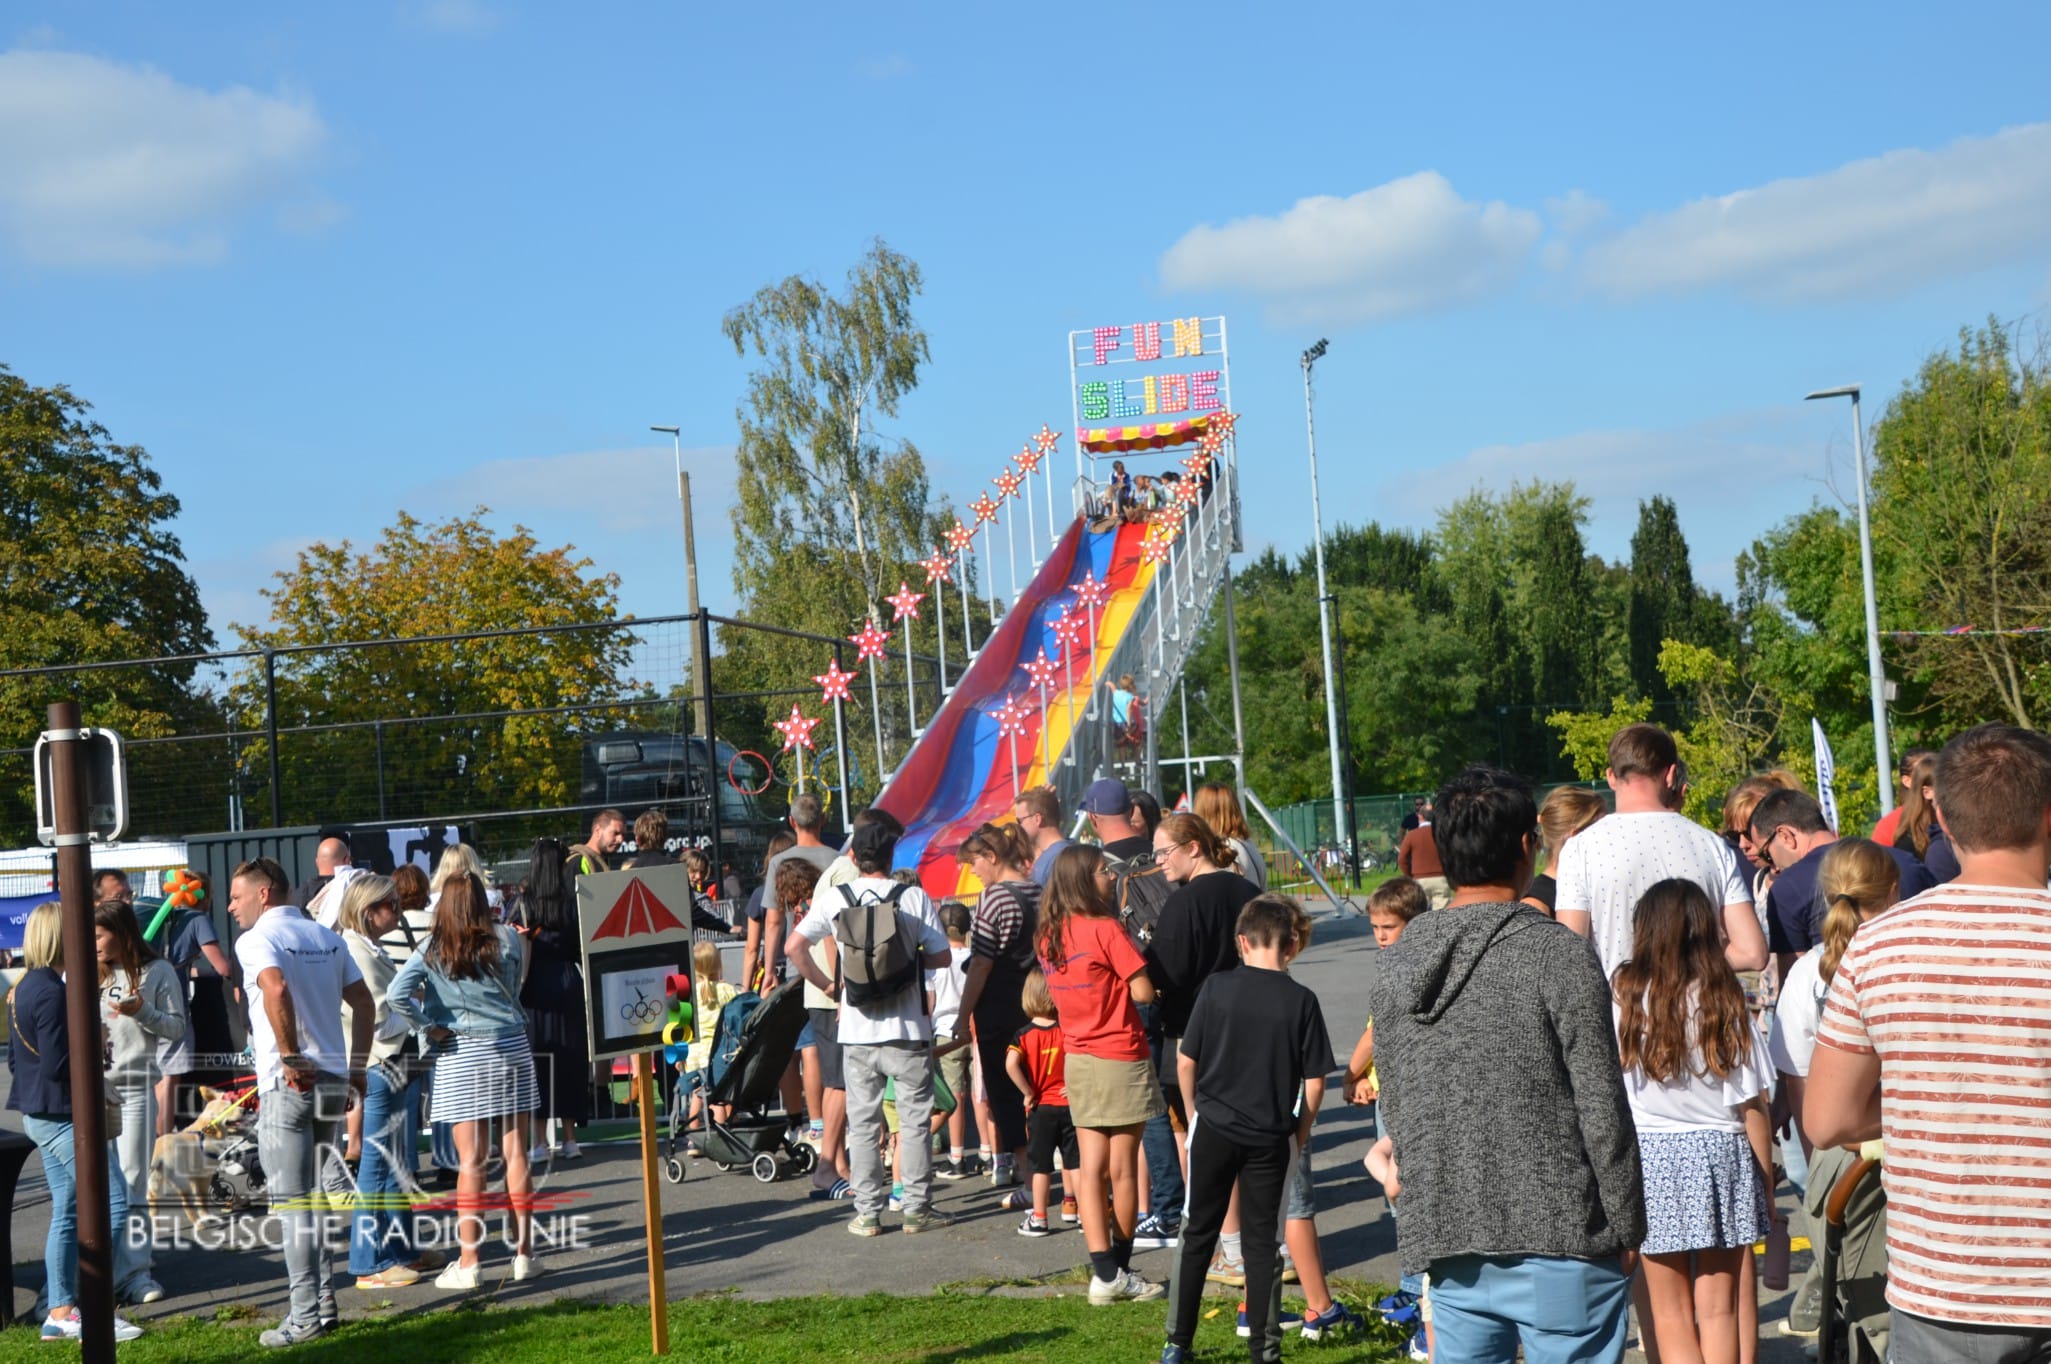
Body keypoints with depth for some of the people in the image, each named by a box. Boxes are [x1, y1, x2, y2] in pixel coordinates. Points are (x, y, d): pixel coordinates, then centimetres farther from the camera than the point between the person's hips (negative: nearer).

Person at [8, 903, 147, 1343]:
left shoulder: (22, 989, 11)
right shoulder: (51, 993, -20)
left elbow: (16, 1057, 19)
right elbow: (57, 1065, -24)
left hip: (40, 1115, 11)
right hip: (62, 1116, -11)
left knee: (66, 1213, 13)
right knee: (112, 1202, -8)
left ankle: (60, 1312, 16)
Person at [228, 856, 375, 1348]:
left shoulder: (255, 939, -8)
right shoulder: (326, 937, 13)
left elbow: (276, 988, -27)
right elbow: (364, 1003, 12)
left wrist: (291, 1059, -20)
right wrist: (357, 1068, 14)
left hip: (288, 1085, -7)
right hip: (333, 1080, 7)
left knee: (291, 1201, -2)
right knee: (323, 1193, 15)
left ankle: (306, 1316, 0)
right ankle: (325, 1302, 17)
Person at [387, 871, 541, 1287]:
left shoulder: (432, 951, -3)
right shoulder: (508, 940, 0)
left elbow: (396, 994, -15)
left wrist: (428, 1027, -4)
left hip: (461, 1055, -1)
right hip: (511, 1048, 1)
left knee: (471, 1160, 0)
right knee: (517, 1153, 5)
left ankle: (468, 1261, 2)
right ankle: (524, 1253, 10)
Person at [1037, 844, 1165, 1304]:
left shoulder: (1047, 935, 4)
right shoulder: (1106, 929, -16)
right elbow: (1143, 991, -15)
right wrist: (1126, 979, 4)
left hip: (1077, 1058, 6)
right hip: (1120, 1059, -6)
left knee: (1091, 1167, 5)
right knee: (1122, 1168, 4)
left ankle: (1104, 1271, 3)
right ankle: (1119, 1271, 13)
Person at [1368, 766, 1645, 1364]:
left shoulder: (1393, 967, 6)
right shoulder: (1558, 955, -11)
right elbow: (1602, 1112, -10)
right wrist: (1627, 1227, -1)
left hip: (1445, 1241, 5)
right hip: (1558, 1243, -5)